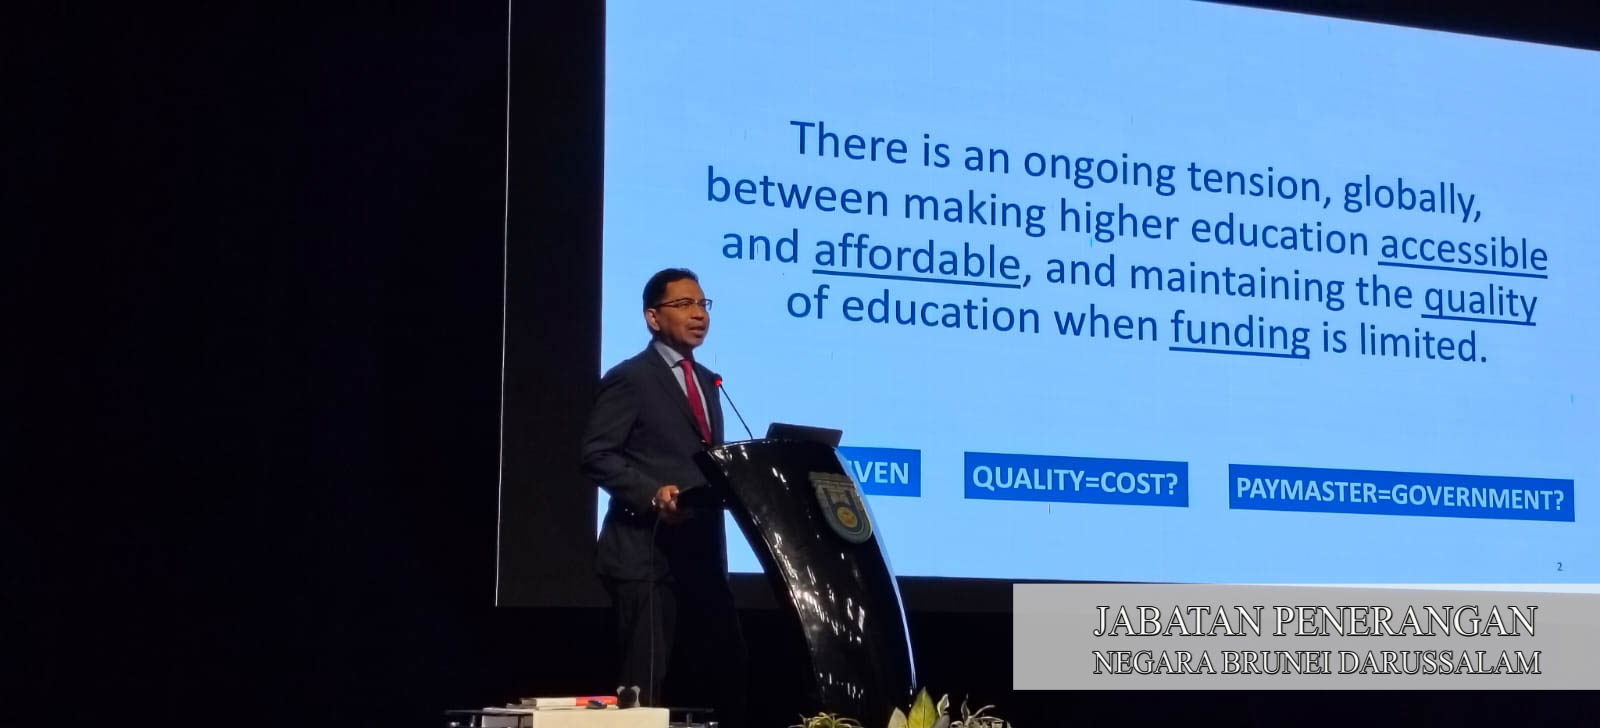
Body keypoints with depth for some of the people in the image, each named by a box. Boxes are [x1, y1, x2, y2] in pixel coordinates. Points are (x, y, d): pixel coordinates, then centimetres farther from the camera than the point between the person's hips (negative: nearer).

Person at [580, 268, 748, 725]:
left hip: (701, 552, 8)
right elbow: (597, 456, -13)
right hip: (645, 552, -8)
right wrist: (653, 495, -25)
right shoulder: (629, 378, -6)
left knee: (729, 671, 7)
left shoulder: (707, 381, 19)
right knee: (645, 682, -5)